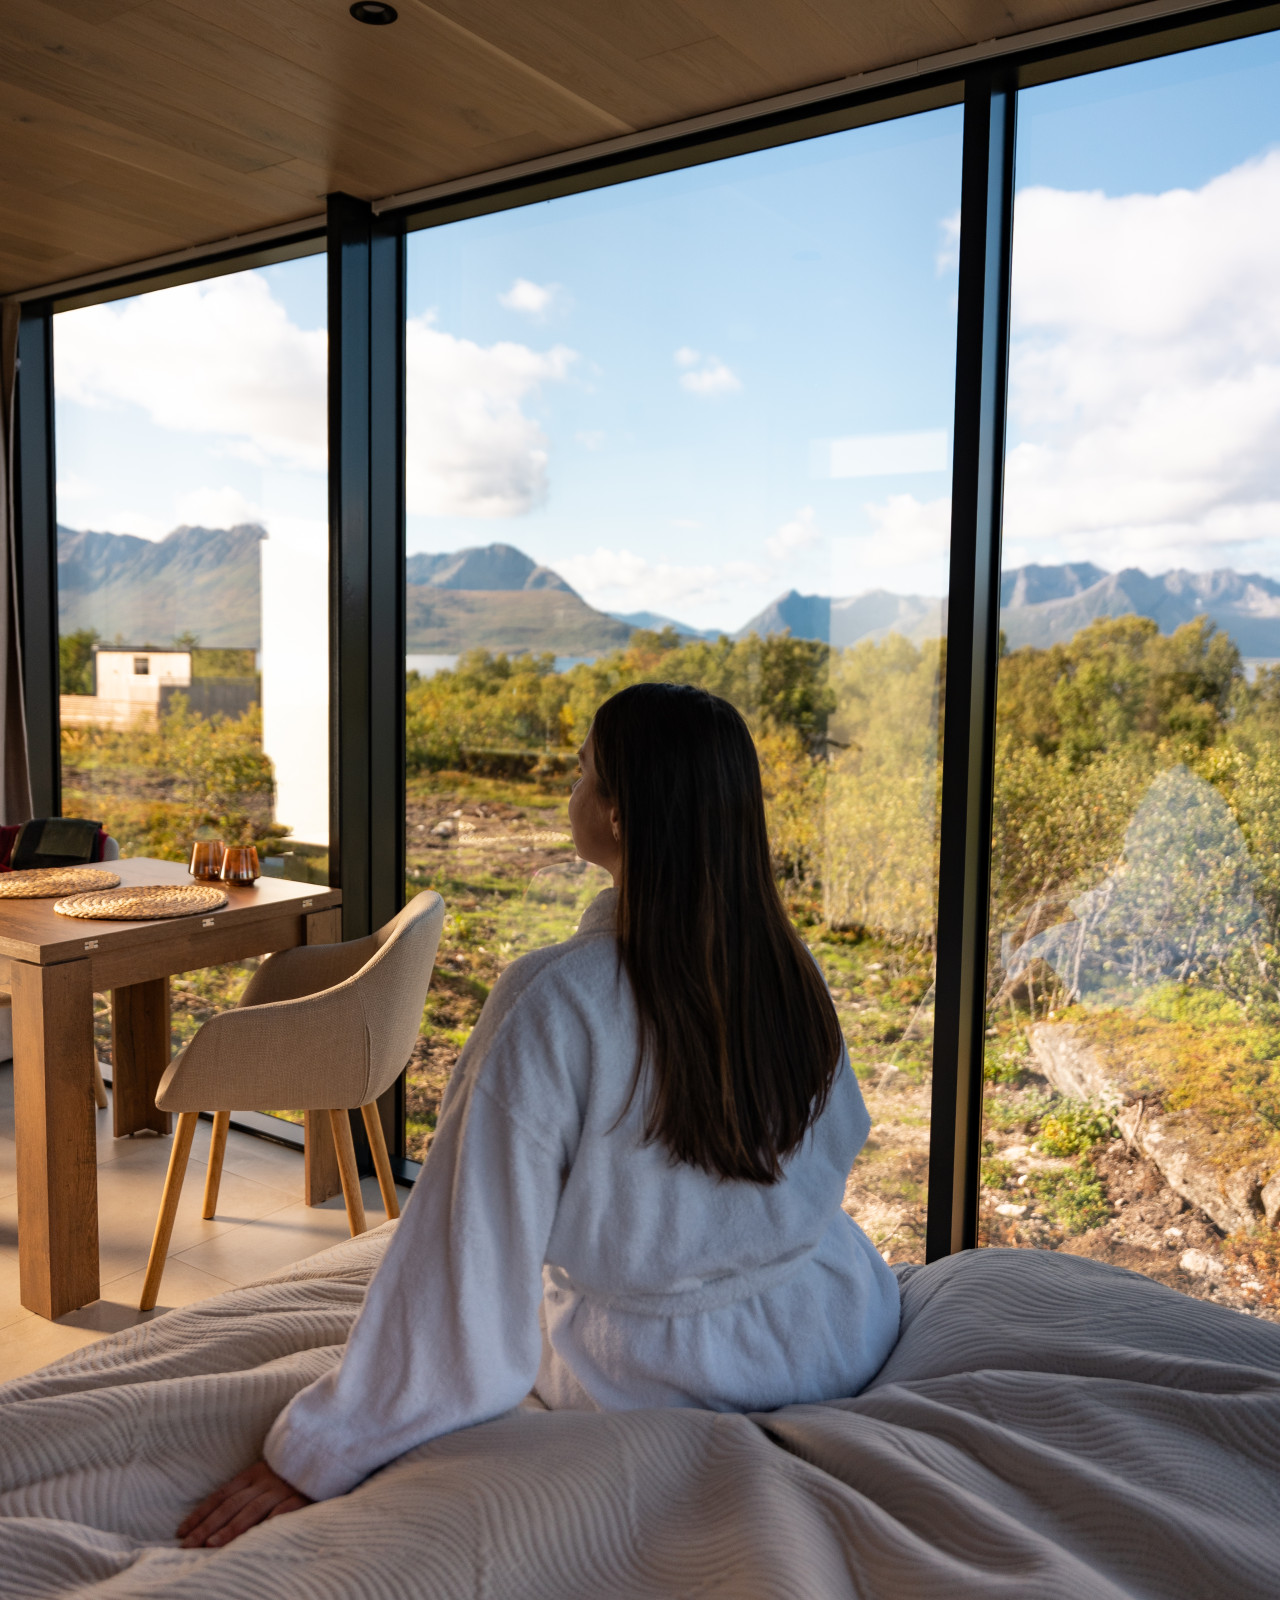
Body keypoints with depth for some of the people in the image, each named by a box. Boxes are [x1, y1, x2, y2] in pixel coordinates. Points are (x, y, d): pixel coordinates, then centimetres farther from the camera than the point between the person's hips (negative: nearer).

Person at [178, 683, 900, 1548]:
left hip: (652, 1379, -3)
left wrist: (308, 1459, -14)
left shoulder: (553, 1004, -29)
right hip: (846, 1343, 4)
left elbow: (466, 1269, -25)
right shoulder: (791, 967, -13)